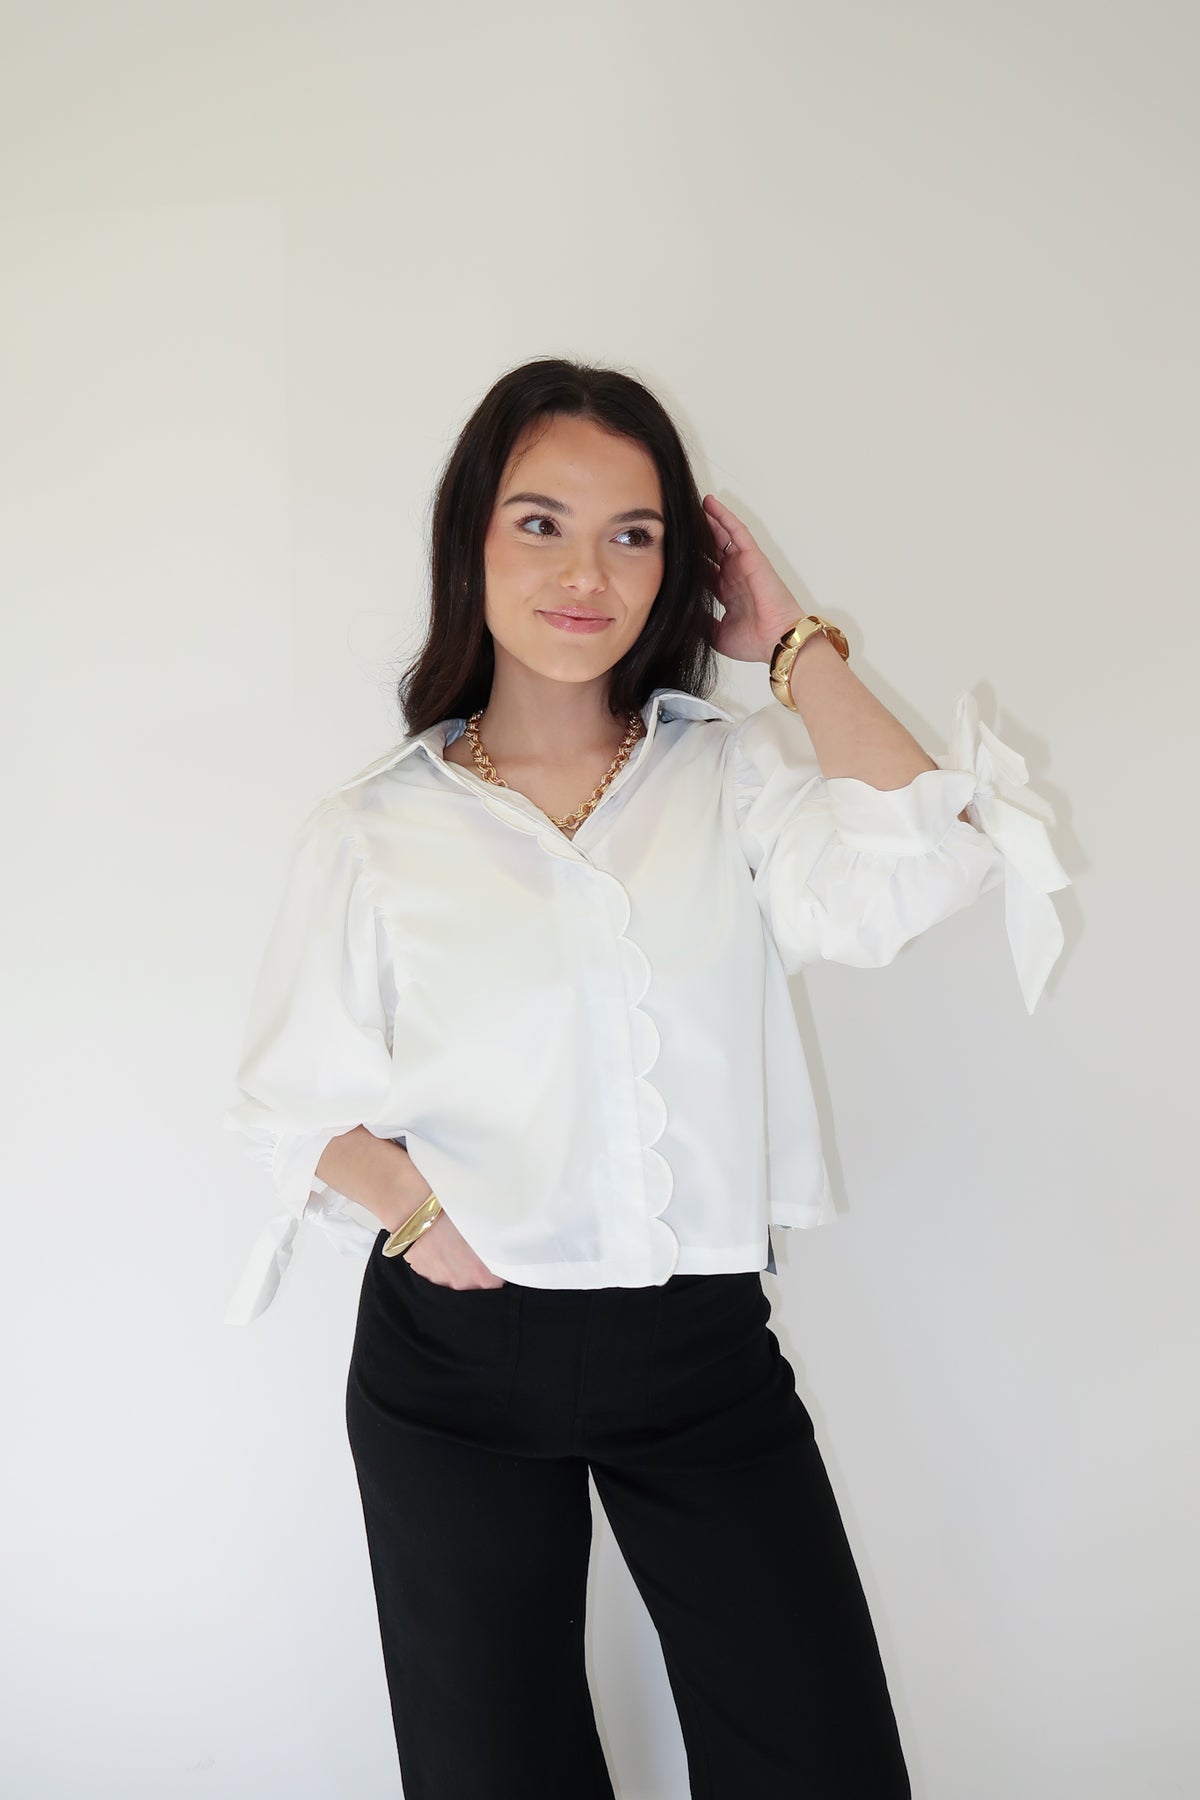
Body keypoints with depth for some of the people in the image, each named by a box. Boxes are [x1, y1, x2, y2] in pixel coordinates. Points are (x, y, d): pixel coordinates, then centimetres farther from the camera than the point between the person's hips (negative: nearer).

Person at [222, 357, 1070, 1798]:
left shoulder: (737, 775, 0)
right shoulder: (374, 829, -2)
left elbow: (913, 872, -19)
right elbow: (296, 1098, 2)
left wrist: (793, 645, -10)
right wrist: (412, 1206, -17)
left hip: (706, 1352, 1)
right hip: (454, 1358, 0)